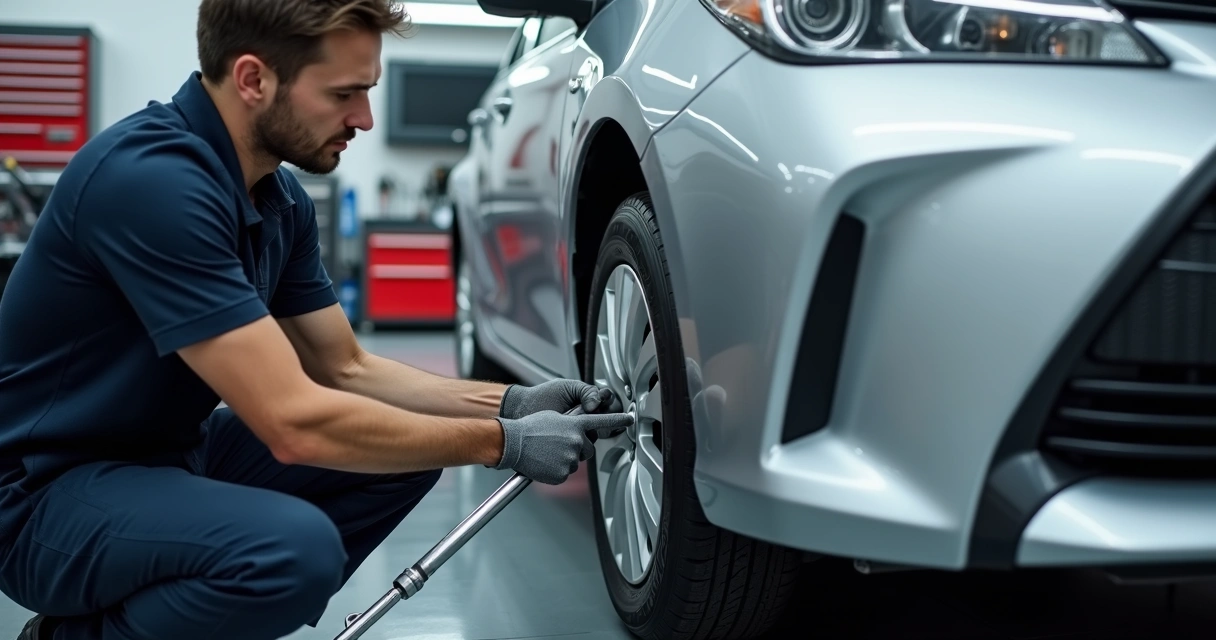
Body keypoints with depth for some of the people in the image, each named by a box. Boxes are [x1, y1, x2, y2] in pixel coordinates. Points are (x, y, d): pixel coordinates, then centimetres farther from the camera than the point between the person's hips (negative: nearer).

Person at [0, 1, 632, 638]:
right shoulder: (150, 179, -27)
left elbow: (348, 369, 10)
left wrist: (511, 403, -3)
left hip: (174, 450, 9)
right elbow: (295, 422, -30)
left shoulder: (281, 198, 1)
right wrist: (502, 443, -21)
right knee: (296, 545, -34)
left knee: (407, 446, 5)